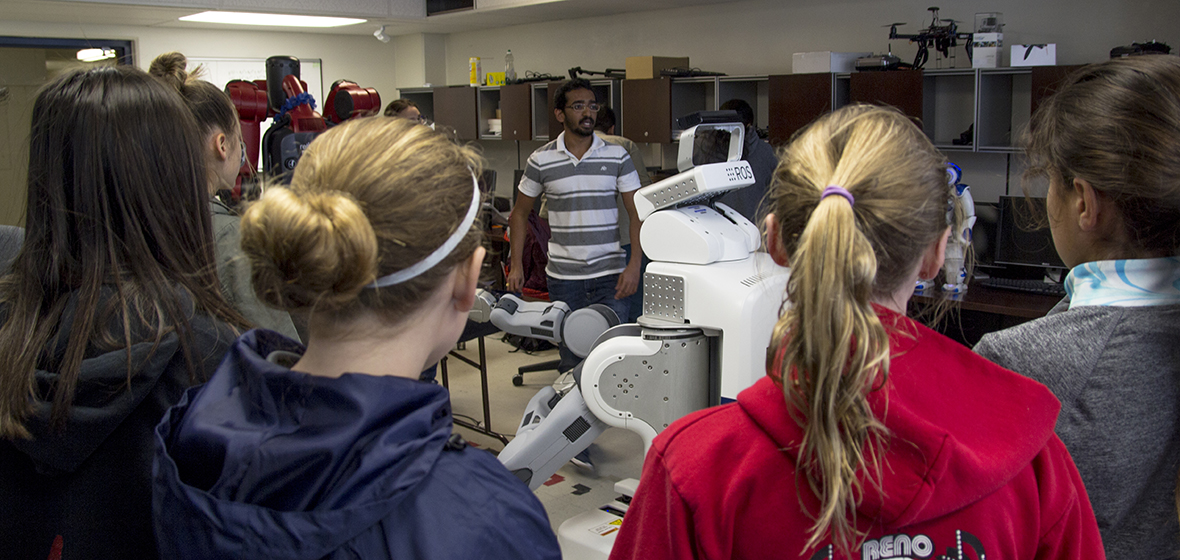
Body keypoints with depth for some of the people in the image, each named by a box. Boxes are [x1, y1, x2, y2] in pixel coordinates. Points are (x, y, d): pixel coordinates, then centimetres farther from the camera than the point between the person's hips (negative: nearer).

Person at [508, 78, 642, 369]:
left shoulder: (617, 156, 3)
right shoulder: (541, 160, 3)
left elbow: (637, 214, 2)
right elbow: (520, 213, 13)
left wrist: (634, 266, -10)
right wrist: (516, 264, 5)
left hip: (610, 272, 0)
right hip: (563, 277, 0)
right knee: (571, 362, 6)